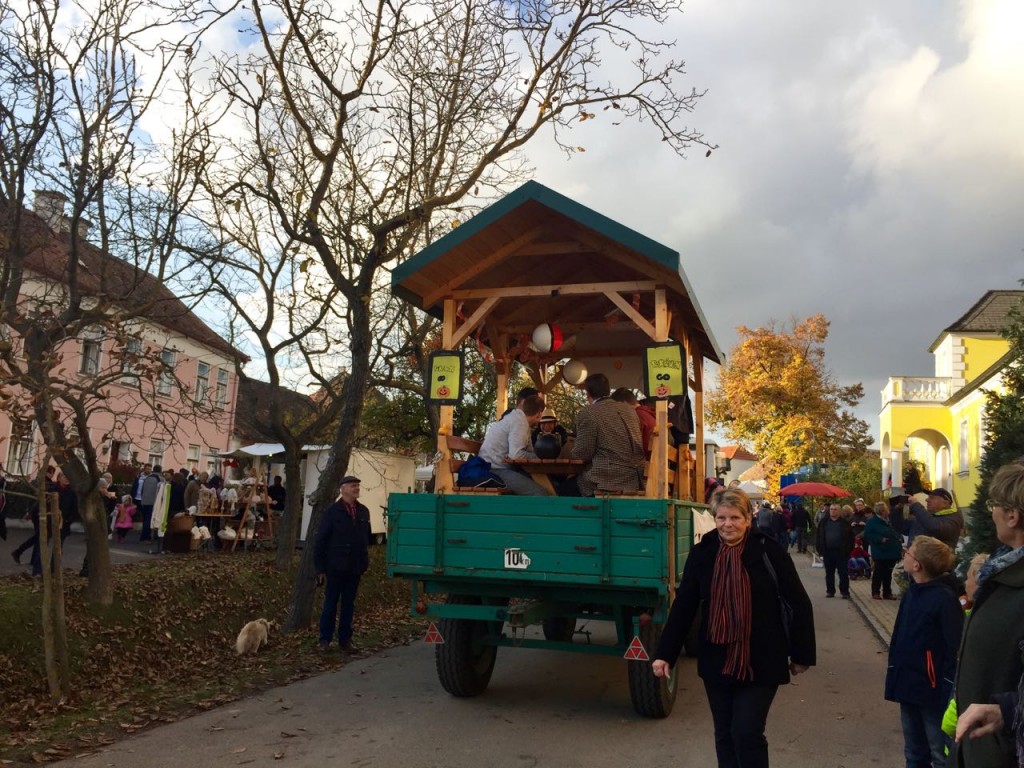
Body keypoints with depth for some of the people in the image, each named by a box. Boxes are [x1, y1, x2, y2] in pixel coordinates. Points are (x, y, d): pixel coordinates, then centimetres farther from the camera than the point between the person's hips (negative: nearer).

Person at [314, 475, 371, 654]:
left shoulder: (363, 512, 6)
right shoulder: (332, 511, -6)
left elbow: (366, 538, 11)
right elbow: (320, 541, -6)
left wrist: (365, 562, 5)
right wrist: (320, 568, -8)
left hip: (355, 568, 4)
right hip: (336, 567, -4)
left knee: (349, 605, 11)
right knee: (330, 604, 6)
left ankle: (345, 640, 20)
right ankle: (324, 640, 15)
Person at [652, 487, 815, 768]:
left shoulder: (769, 551, -10)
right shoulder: (702, 553, -2)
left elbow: (799, 604, -4)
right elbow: (683, 606, 1)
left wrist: (801, 655, -2)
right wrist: (664, 654, -2)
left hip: (760, 662, -3)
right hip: (716, 661, 3)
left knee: (747, 733, -6)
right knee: (724, 734, 13)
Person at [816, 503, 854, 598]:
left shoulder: (845, 523, 2)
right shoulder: (824, 522, 9)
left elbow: (850, 537, 0)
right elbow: (819, 537, 9)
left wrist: (848, 550, -8)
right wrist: (820, 550, 0)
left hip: (841, 552, -3)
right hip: (828, 552, 3)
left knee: (843, 573, 0)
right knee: (829, 573, 10)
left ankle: (845, 592, 6)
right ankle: (830, 591, 19)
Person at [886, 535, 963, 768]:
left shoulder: (944, 599, -20)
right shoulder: (911, 593, 5)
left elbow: (956, 648, -19)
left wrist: (950, 692, -18)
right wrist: (894, 675, 13)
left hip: (932, 688, -8)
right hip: (908, 684, 8)